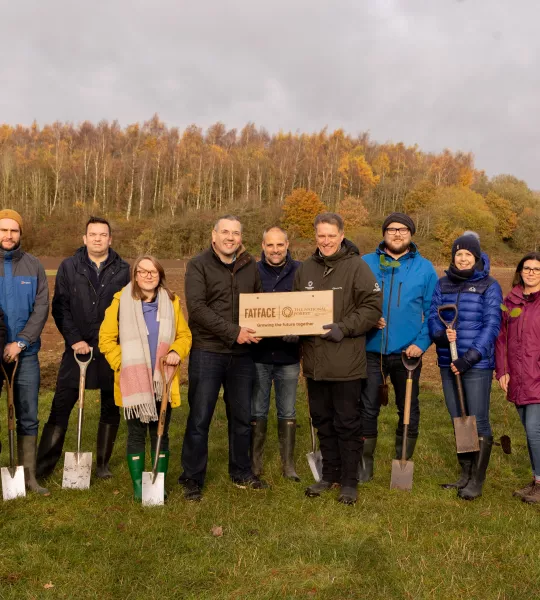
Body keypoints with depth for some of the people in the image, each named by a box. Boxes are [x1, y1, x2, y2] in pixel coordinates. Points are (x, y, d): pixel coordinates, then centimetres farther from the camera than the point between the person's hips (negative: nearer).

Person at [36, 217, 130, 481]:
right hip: (78, 348, 0)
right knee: (60, 407, 0)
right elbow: (60, 308, 0)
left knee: (111, 409, 8)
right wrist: (74, 340, -9)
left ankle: (103, 463, 23)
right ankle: (44, 464, 10)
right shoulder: (68, 267, 4)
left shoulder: (124, 270, 2)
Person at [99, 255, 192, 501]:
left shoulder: (171, 302, 4)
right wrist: (121, 364, -10)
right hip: (133, 381, -2)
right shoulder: (121, 301, -3)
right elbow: (106, 338, -1)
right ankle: (138, 487, 18)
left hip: (163, 381, 2)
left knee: (160, 434, 10)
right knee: (136, 434, 6)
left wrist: (177, 351, -10)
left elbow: (185, 335, 9)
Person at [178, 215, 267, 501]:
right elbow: (197, 307, -17)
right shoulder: (199, 265, -5)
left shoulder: (250, 265, 9)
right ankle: (192, 479, 16)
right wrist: (233, 331, -22)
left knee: (242, 418, 15)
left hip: (242, 354, 5)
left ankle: (241, 473, 31)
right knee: (199, 419, 3)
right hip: (207, 351, -4)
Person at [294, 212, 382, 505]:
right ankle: (329, 474, 31)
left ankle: (349, 481, 18)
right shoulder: (305, 269, 10)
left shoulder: (356, 266, -7)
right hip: (314, 360, 6)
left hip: (346, 362, -5)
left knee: (347, 423, 5)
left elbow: (373, 306, -10)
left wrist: (344, 328, -20)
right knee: (322, 420, 16)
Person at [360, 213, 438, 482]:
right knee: (367, 408, 5)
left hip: (408, 352, 0)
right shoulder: (365, 264, 2)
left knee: (408, 410, 11)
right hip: (371, 350, 0)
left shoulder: (425, 268, 2)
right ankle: (365, 464, 20)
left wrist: (422, 343, -10)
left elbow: (432, 313, 2)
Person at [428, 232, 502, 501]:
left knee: (478, 421, -1)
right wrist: (440, 334, -17)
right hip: (448, 362, 5)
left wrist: (469, 358, -17)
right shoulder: (443, 284, 10)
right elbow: (433, 315, 6)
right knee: (457, 420, 13)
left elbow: (491, 325, -8)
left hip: (477, 363, -5)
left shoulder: (489, 286, -2)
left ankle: (477, 480, 11)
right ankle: (465, 474, 27)